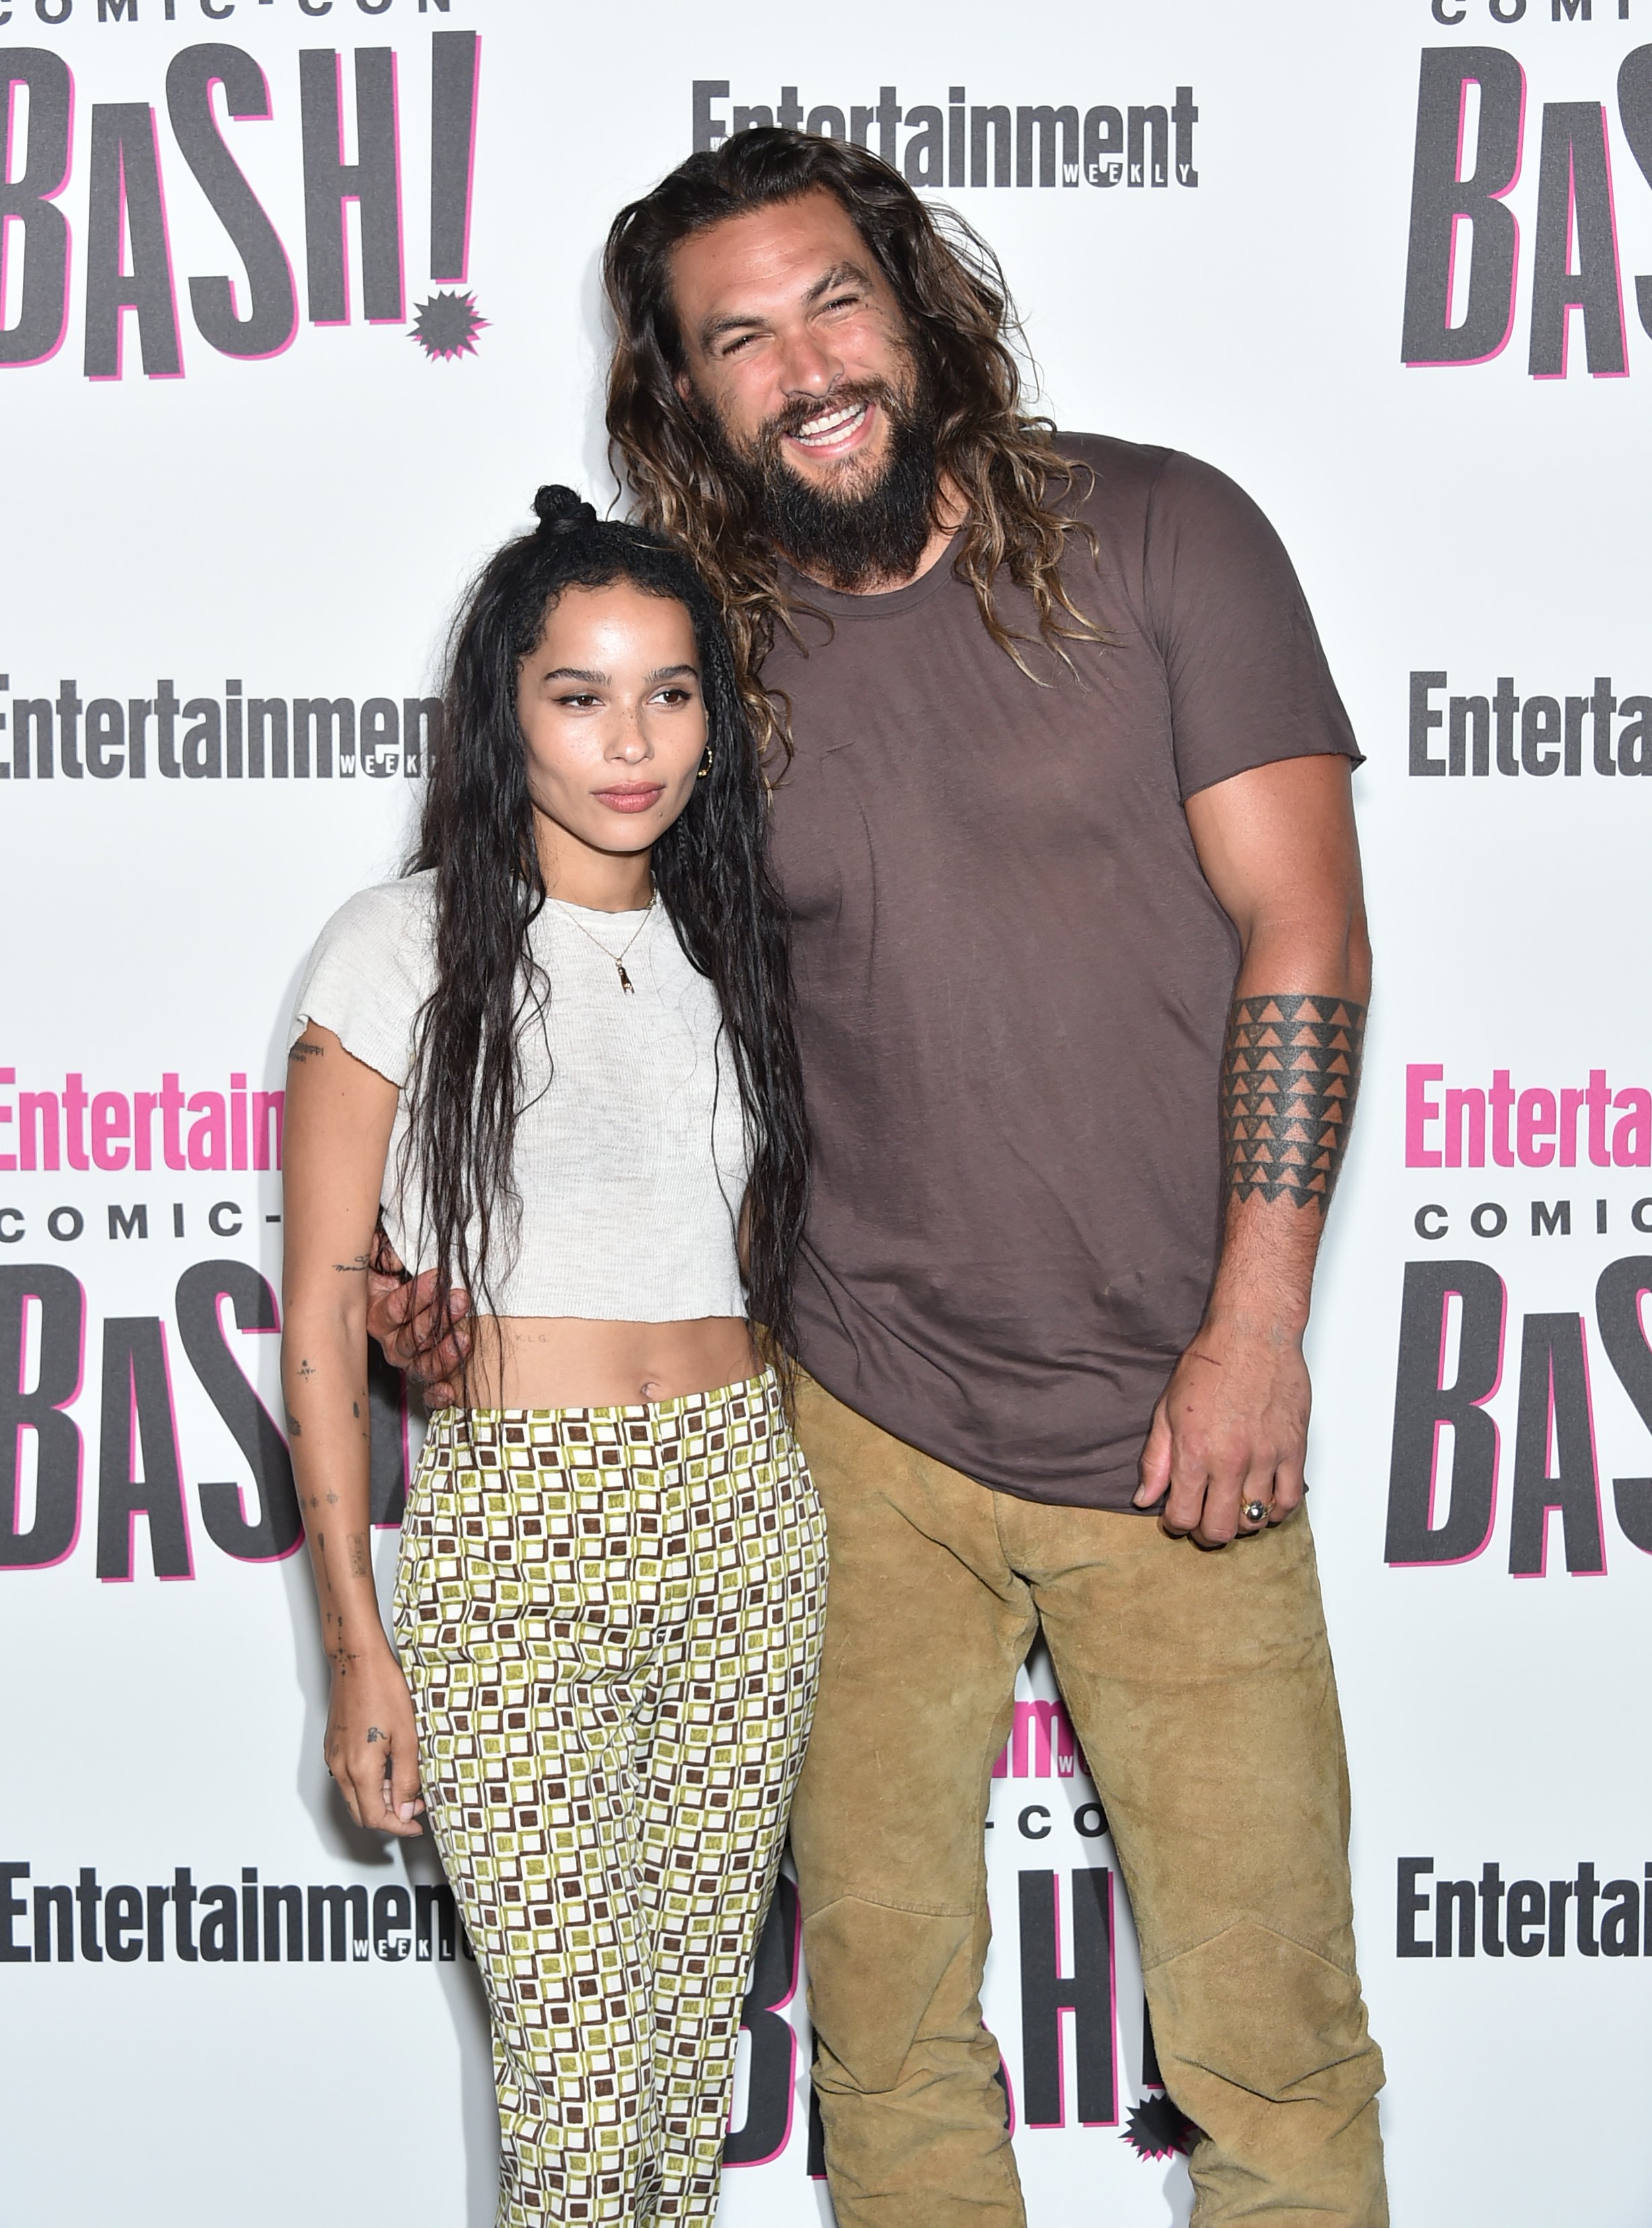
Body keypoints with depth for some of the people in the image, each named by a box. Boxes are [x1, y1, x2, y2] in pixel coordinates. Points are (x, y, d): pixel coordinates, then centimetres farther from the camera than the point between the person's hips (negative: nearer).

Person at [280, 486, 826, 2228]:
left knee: (695, 2036, 10)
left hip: (749, 1515, 5)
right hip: (519, 1529, -5)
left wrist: (793, 1515, 12)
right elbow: (320, 1317, -3)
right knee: (580, 2079, -8)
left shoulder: (728, 947, 12)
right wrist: (355, 1643, -7)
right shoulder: (404, 949, -3)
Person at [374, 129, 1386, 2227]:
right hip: (870, 1424, 2)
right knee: (881, 1995, 9)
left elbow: (1301, 928, -6)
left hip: (1176, 1428, -2)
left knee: (1269, 2033, 0)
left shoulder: (1157, 536, -3)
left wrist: (1255, 1324, -12)